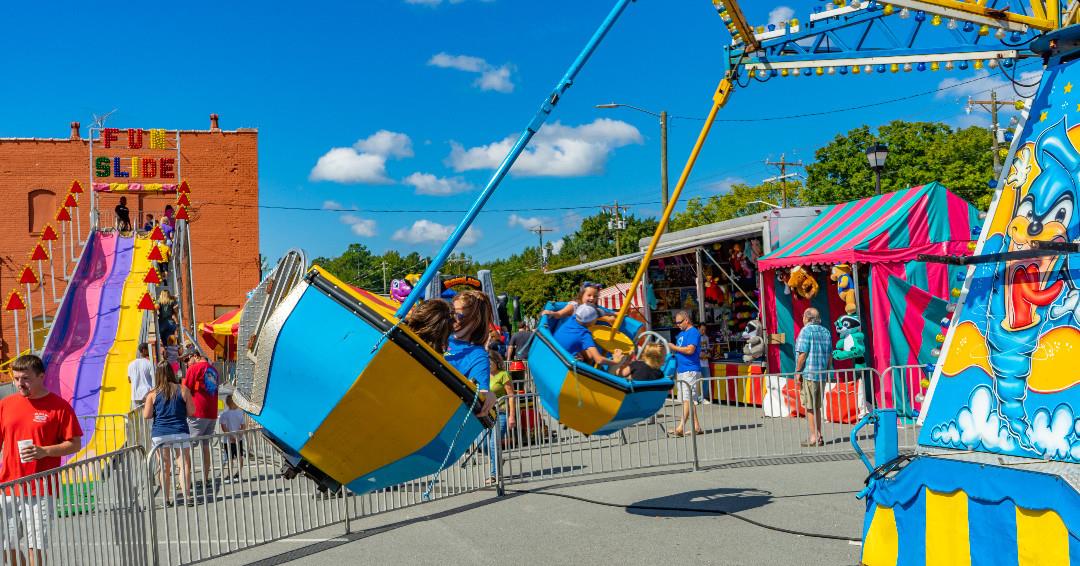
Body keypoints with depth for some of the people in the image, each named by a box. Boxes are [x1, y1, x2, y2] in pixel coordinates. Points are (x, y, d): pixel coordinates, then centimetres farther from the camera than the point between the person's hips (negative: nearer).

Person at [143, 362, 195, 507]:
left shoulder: (152, 394, -1)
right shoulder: (183, 390, -2)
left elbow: (146, 415, -2)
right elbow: (191, 411, 1)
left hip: (160, 434, 1)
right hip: (180, 432, -1)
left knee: (164, 467, 9)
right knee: (184, 464, 3)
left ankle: (166, 499, 11)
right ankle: (186, 496, -3)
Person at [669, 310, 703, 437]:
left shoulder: (693, 332, -9)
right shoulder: (681, 334, 20)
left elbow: (690, 350, -20)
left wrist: (674, 347, -11)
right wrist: (669, 349, 9)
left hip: (690, 370, -10)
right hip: (681, 370, 10)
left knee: (687, 399, -13)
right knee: (686, 400, 9)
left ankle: (681, 426, -19)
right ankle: (696, 426, 12)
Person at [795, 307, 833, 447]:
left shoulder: (806, 331, -10)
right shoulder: (826, 332, 13)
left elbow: (803, 353, -16)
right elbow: (829, 354, 15)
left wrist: (798, 371, -12)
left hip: (808, 374, -7)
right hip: (822, 374, 7)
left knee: (810, 407, -2)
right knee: (816, 407, 15)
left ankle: (814, 437, 0)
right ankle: (818, 436, 17)